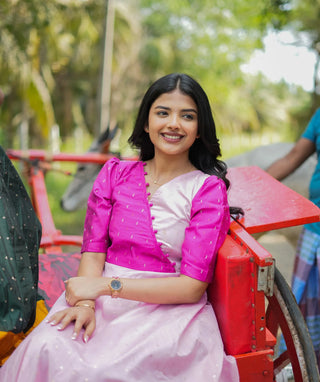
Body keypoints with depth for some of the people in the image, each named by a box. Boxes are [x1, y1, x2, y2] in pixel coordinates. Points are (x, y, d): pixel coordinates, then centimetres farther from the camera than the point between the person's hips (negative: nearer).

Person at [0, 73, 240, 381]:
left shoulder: (209, 189, -2)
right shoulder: (115, 174, 10)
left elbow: (193, 286, -8)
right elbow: (93, 251, 3)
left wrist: (106, 285, -15)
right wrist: (86, 302, -18)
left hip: (170, 308, -3)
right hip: (105, 301, 3)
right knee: (46, 348, -26)